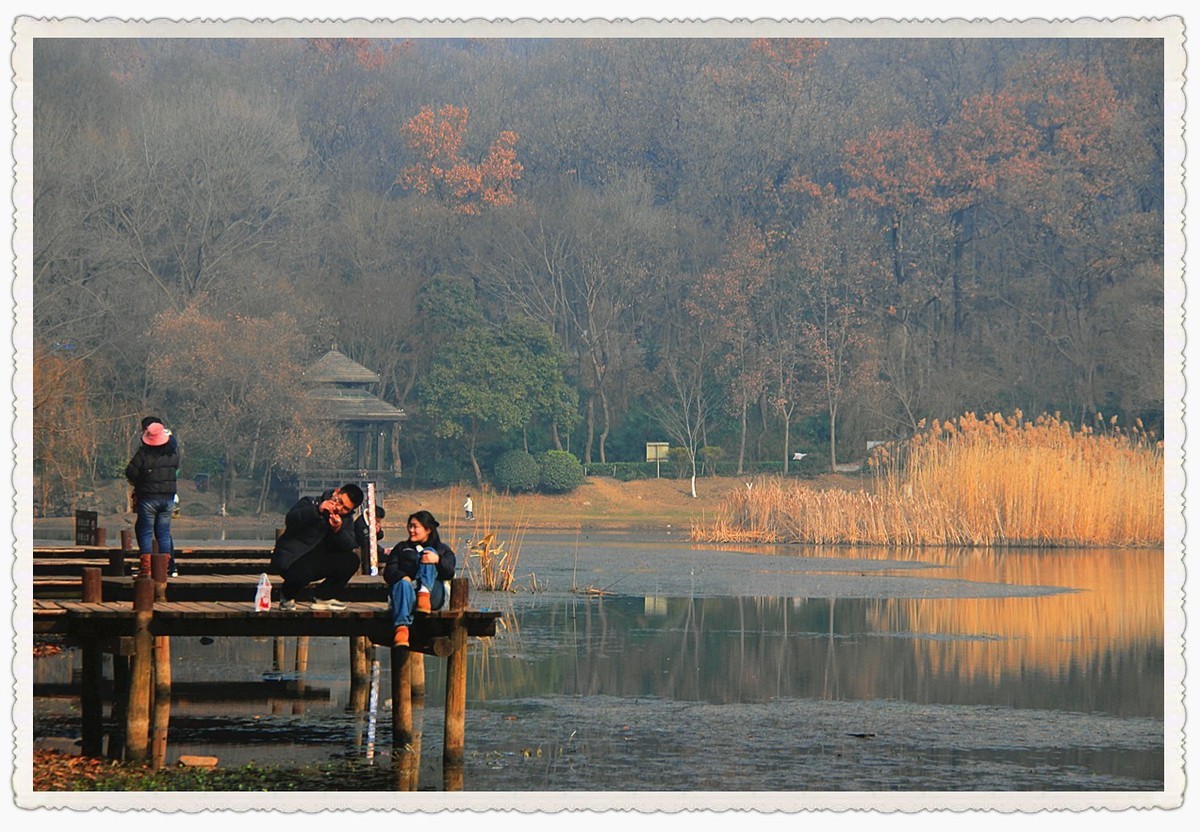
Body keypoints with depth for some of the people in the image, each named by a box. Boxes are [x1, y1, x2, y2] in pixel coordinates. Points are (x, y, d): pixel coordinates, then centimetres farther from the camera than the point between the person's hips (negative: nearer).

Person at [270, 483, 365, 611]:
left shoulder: (346, 521, 9)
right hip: (291, 559, -6)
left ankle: (322, 597, 1)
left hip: (318, 564, 6)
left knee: (351, 560, -14)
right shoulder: (309, 503, -5)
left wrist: (338, 530, -24)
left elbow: (351, 547, -6)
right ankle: (287, 596, -1)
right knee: (301, 574, -39)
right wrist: (317, 511, -34)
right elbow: (290, 520, -25)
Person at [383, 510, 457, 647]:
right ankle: (401, 628, -63)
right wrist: (402, 577, -10)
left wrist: (438, 560, -17)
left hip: (432, 595, 0)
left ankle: (424, 595, -43)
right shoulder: (401, 548, 31)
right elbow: (389, 571, 14)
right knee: (403, 584, -37)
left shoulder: (442, 549, 26)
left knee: (428, 553, -17)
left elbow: (449, 573, 6)